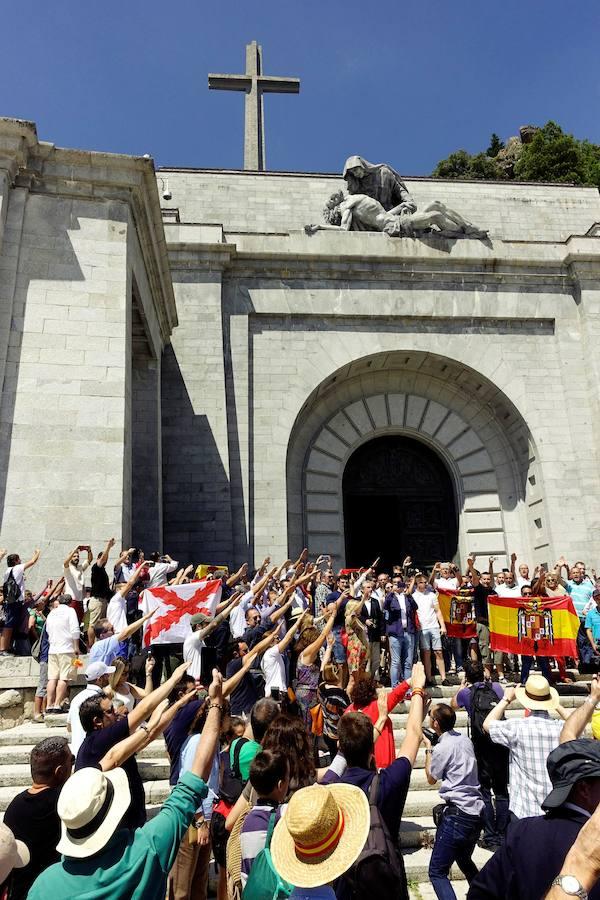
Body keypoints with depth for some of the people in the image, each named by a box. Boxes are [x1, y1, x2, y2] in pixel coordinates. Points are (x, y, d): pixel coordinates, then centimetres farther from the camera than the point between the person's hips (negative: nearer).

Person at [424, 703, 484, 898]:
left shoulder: (442, 748, -16)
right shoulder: (465, 740, 5)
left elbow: (431, 779, 1)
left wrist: (428, 748, 9)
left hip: (457, 814, -8)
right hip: (476, 812, 8)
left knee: (437, 872, -2)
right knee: (465, 860, 30)